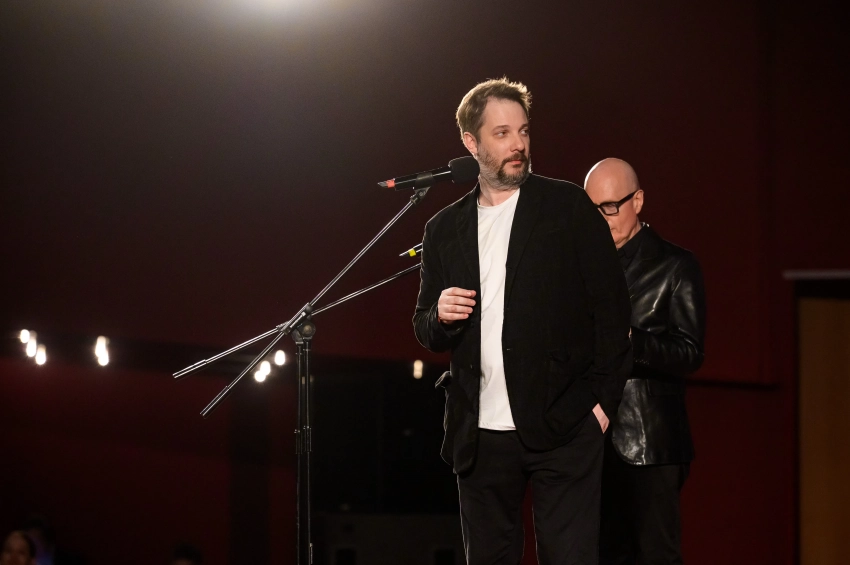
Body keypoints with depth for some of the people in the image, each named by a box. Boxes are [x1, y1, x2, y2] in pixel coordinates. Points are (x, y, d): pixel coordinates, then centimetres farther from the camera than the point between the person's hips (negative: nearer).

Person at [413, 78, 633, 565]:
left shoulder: (569, 208, 3)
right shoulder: (444, 230, 13)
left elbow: (612, 306, 1)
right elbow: (426, 332, 19)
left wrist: (604, 400, -6)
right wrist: (439, 316, -4)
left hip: (562, 428, -4)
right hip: (480, 434, 4)